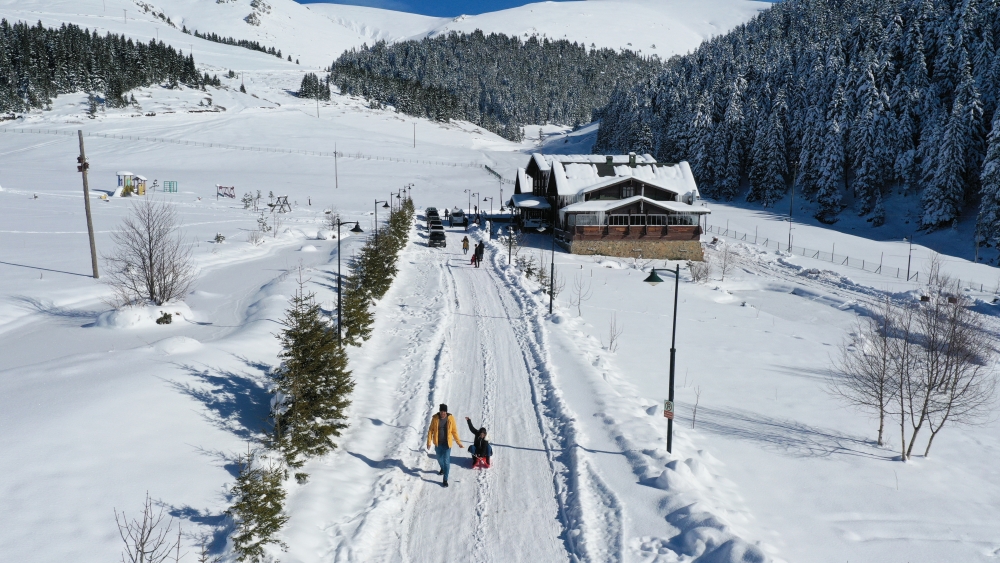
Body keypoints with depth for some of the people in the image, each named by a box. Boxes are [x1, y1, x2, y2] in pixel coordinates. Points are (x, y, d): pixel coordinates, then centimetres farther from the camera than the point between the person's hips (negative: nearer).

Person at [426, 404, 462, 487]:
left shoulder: (450, 418, -12)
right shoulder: (435, 418, -9)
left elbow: (454, 431, -3)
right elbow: (430, 430, -3)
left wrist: (459, 442, -3)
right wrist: (429, 442, -8)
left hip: (447, 444, -2)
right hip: (438, 443, 2)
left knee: (446, 461, -4)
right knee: (439, 459, 21)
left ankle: (445, 480, 4)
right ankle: (442, 469, 52)